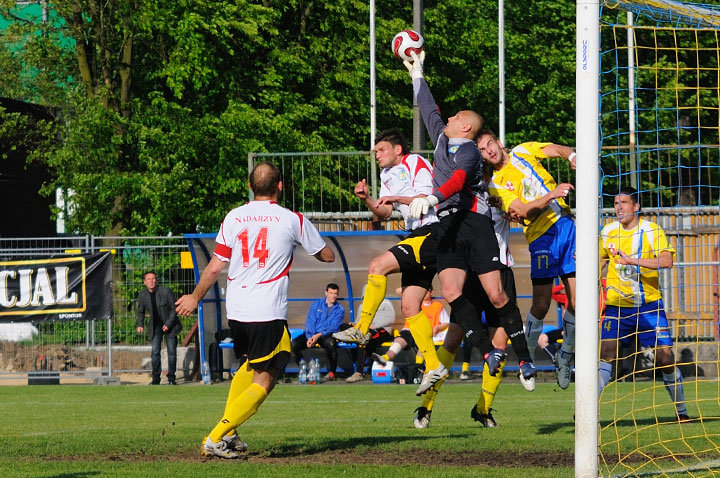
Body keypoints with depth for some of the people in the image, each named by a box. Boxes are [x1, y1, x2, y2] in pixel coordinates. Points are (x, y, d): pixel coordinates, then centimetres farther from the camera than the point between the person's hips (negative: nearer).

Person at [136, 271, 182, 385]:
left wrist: (168, 324, -16)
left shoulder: (166, 292, -15)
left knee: (171, 352, -1)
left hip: (170, 325, -2)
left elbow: (174, 308, -9)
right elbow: (140, 311, 12)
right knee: (155, 352, -7)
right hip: (155, 326, 2)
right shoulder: (142, 295, -4)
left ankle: (171, 378, 7)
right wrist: (140, 325, -3)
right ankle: (156, 379, -2)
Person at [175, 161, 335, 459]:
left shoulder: (234, 217, 4)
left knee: (250, 365, 28)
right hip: (269, 313, -5)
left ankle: (228, 435, 21)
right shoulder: (293, 220, -2)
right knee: (264, 381, 0)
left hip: (236, 311, 5)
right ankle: (215, 439, -12)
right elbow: (327, 256, 12)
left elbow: (215, 266, 5)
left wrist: (195, 298, 20)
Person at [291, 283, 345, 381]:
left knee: (331, 343, -40)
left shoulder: (339, 309, 6)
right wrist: (309, 337, -16)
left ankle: (331, 372, -20)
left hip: (326, 335, -2)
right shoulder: (316, 305, 11)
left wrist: (319, 335, -22)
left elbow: (334, 328, -6)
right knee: (294, 344, -26)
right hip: (312, 333, 2)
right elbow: (310, 322, 3)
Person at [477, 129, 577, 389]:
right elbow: (522, 210, -14)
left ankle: (565, 356, 17)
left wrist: (571, 155, -21)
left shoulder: (523, 152, 12)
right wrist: (551, 195, -28)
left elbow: (556, 149, 2)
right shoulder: (496, 184, 0)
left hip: (566, 224, 3)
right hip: (542, 236, -3)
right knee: (541, 305, -11)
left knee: (576, 301, 0)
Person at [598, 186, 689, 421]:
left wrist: (633, 260, -31)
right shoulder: (608, 232, 6)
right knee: (605, 352, -13)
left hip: (649, 304, -2)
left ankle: (681, 411, 10)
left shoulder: (651, 230, -6)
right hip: (617, 305, 2)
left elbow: (666, 260, -21)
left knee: (665, 356, -5)